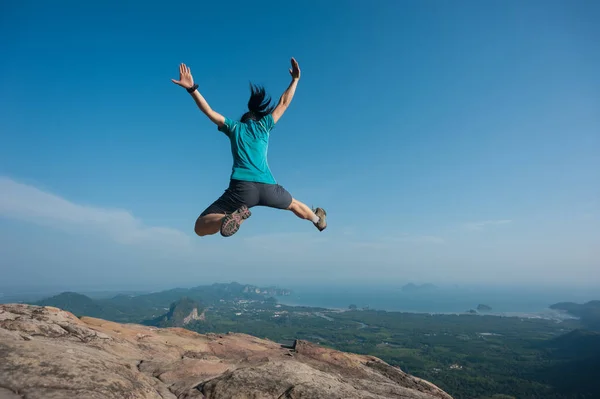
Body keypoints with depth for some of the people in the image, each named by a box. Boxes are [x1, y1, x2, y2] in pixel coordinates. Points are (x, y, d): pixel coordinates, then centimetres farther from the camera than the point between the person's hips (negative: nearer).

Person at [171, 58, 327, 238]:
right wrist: (295, 79, 40)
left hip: (242, 187, -2)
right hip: (268, 187, 3)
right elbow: (284, 103, 31)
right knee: (294, 204, 36)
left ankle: (232, 217, -30)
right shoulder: (264, 125, 21)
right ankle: (319, 221, 57)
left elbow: (209, 111, 14)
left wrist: (192, 88, 17)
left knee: (200, 227, -1)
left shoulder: (233, 127, 19)